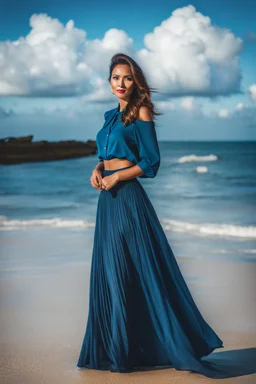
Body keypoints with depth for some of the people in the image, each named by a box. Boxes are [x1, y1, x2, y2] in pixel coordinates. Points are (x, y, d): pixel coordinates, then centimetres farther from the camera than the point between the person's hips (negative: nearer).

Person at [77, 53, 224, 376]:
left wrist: (116, 177, -14)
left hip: (127, 196, -8)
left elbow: (150, 163, -9)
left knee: (130, 272, -5)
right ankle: (116, 347, 18)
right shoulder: (111, 116, 17)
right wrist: (97, 169, 2)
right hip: (107, 198, 8)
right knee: (107, 272, 9)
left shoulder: (140, 113, -4)